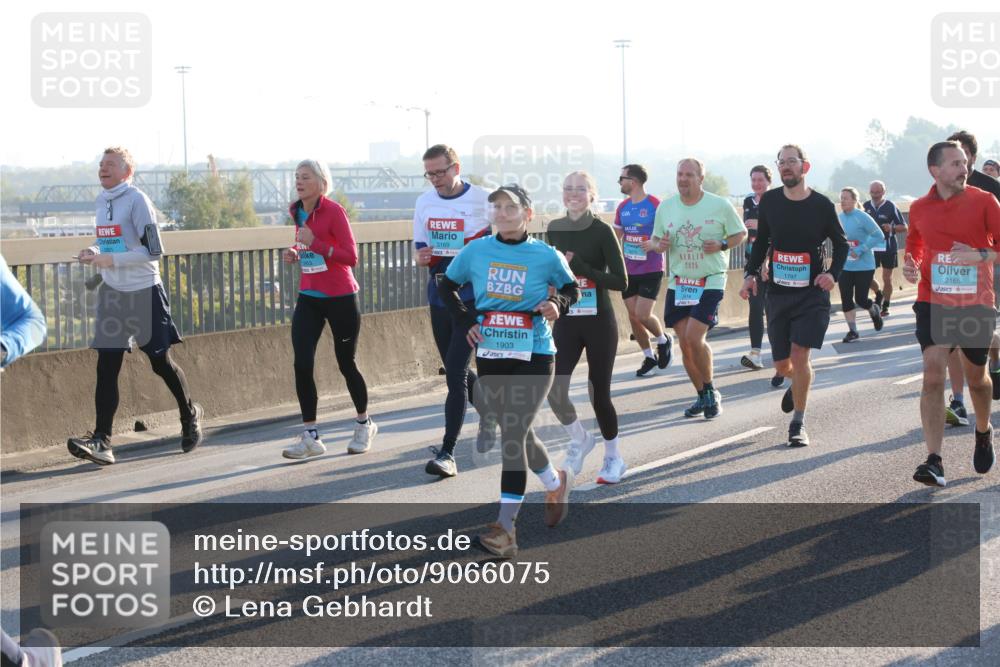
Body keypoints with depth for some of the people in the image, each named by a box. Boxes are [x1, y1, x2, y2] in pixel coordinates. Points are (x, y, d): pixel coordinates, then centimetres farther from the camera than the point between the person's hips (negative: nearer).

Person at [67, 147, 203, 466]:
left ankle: (190, 415, 33)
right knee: (106, 367, -6)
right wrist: (94, 253, 1)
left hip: (144, 292, -6)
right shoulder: (102, 201, 9)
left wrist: (111, 260, -23)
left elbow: (153, 251, -18)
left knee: (160, 362, 8)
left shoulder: (137, 200, -13)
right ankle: (101, 441, -11)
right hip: (112, 293, 6)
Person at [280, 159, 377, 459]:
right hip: (308, 298, 6)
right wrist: (295, 255, 2)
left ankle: (364, 424, 30)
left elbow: (351, 257, -18)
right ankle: (310, 436, -3)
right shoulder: (298, 213, 7)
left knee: (346, 363, 7)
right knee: (302, 364, -8)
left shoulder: (333, 211, -14)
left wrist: (315, 243, -27)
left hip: (340, 299, -6)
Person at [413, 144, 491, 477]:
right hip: (438, 297, 6)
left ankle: (447, 452, -8)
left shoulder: (482, 200, -9)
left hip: (472, 298, -6)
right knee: (456, 370, 17)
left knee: (455, 374, -12)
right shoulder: (424, 202, 7)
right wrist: (421, 258, -7)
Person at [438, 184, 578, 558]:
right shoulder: (476, 251, 0)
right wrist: (467, 321, 2)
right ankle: (556, 483, 42)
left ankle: (506, 527, -10)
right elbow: (447, 286, 14)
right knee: (516, 434, 14)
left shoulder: (546, 256, -5)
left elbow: (571, 289, 10)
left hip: (534, 357, -4)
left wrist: (557, 305, -11)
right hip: (490, 355, 4)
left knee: (513, 436, -12)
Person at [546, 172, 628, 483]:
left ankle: (613, 457, 24)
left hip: (599, 322, -4)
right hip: (565, 321, 4)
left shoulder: (602, 231, -10)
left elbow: (621, 281, -14)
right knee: (554, 390, -9)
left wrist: (579, 267, -21)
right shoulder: (554, 229, 4)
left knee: (599, 393, 2)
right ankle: (579, 439, 19)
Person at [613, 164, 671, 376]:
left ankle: (663, 340, 18)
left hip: (651, 270, -6)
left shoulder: (655, 205, -11)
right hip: (629, 271, 6)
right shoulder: (623, 208, 8)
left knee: (643, 315, -12)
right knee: (633, 316, 5)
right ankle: (649, 357, 20)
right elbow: (616, 237, 17)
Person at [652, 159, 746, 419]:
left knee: (694, 337, -17)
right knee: (684, 343, 5)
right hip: (678, 283, 4)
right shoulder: (665, 208, 4)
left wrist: (722, 245, -16)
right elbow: (655, 240, 14)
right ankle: (702, 396, 22)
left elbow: (741, 233, 4)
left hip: (710, 281, -4)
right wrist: (658, 245, -10)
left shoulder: (720, 205, -5)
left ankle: (711, 392, 4)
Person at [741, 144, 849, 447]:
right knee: (782, 364, 7)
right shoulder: (770, 201, 1)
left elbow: (841, 243, 5)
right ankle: (797, 384, 44)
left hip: (812, 293, -3)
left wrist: (833, 273, -11)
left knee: (799, 355, -14)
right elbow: (761, 241, 13)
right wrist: (751, 274, 0)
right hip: (778, 293, 3)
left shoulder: (821, 205, -6)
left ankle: (798, 424, -1)